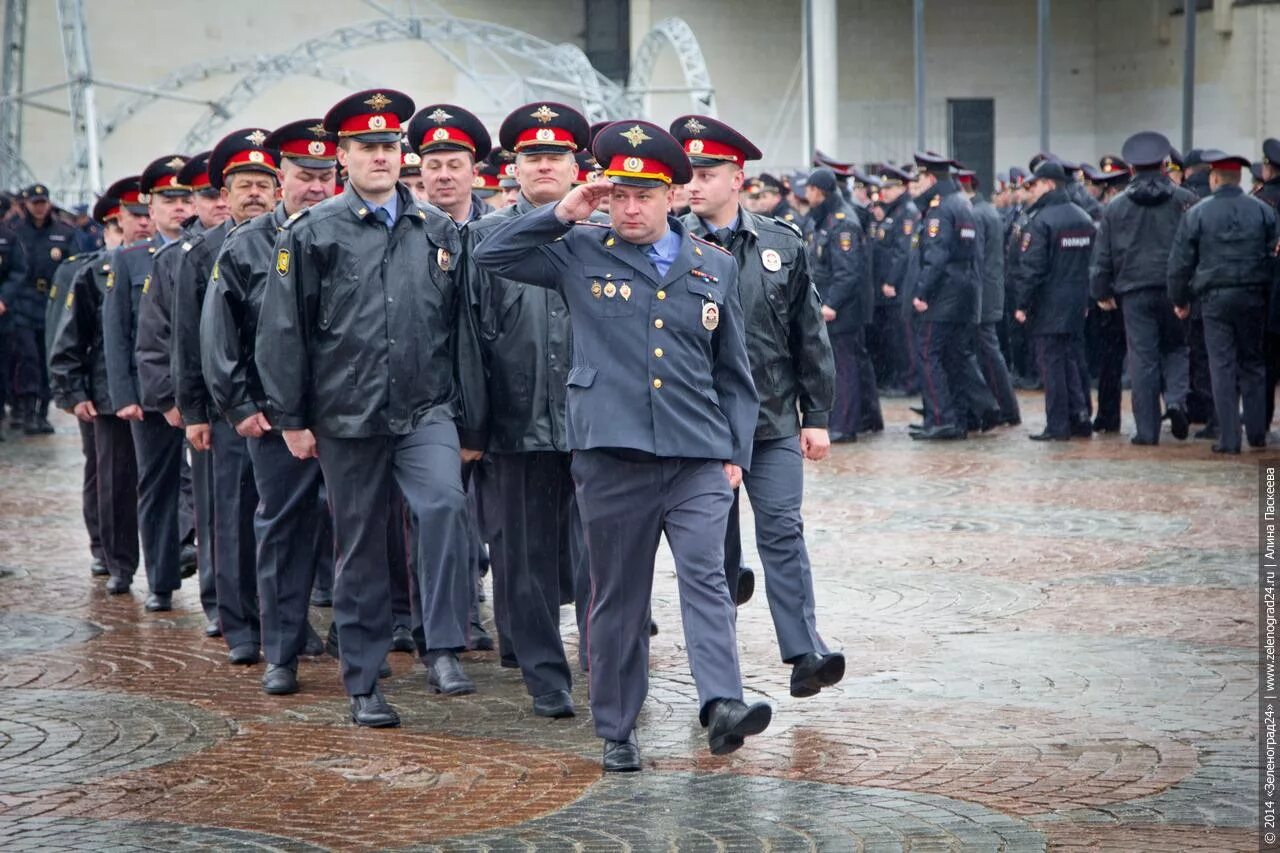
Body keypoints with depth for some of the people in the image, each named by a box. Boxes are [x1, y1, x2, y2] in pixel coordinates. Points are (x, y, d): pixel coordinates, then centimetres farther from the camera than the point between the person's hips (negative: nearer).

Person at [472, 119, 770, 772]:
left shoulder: (714, 266, 12)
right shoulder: (581, 254, 7)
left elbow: (732, 372, 16)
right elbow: (491, 255, 2)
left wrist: (736, 452, 8)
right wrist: (562, 214, -4)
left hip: (698, 457, 1)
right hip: (611, 455, -1)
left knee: (706, 576, -15)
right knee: (617, 595, 6)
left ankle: (722, 705, -22)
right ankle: (617, 732, 15)